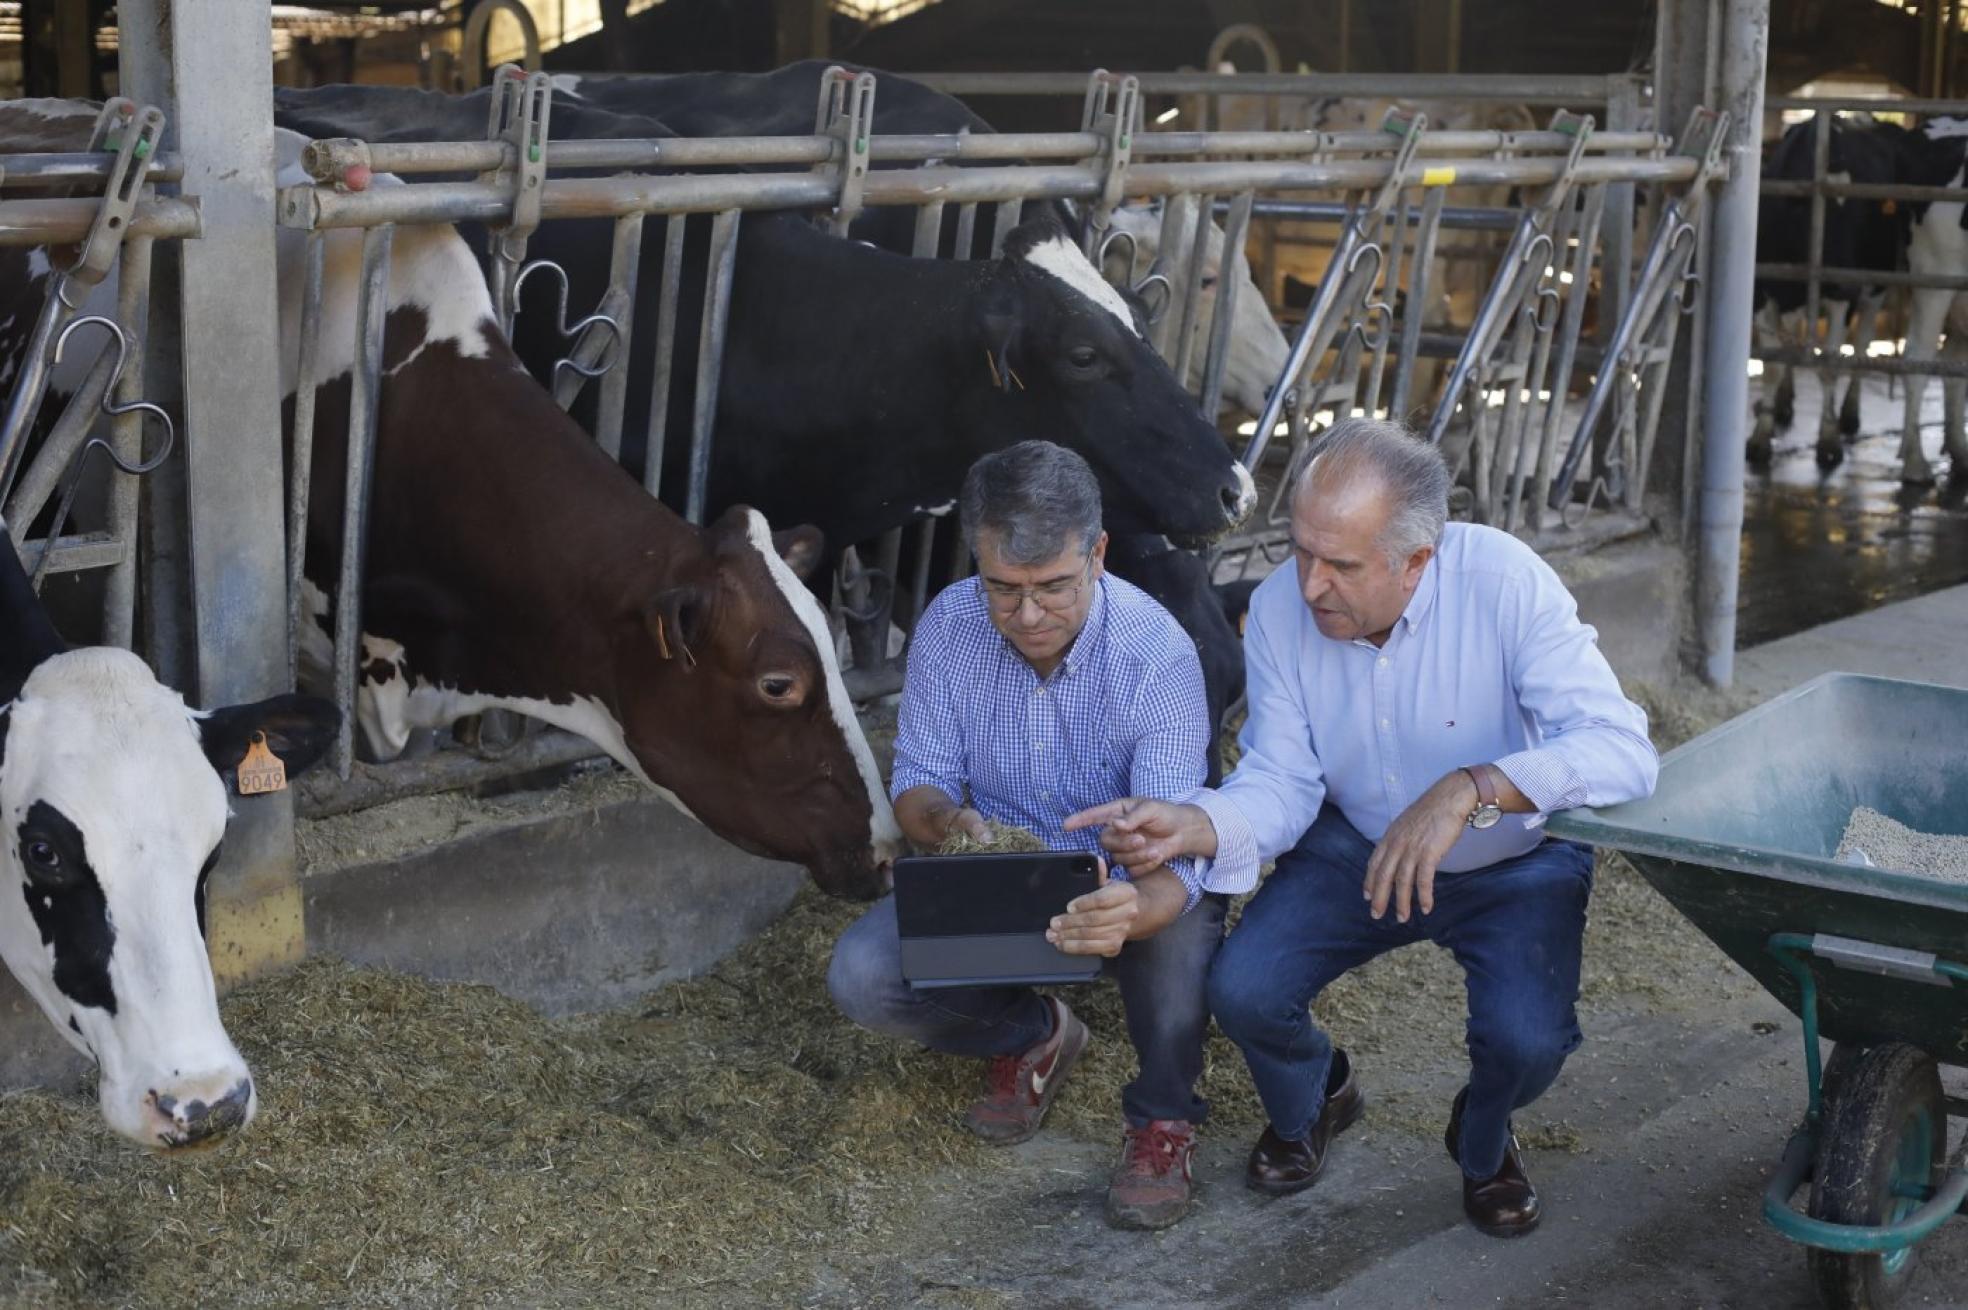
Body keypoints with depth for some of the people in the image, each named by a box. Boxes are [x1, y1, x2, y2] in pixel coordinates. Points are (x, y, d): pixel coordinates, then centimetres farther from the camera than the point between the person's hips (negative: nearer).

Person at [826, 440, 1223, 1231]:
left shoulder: (1156, 652, -27)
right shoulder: (949, 627, -15)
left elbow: (1178, 852, -33)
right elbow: (918, 779, -5)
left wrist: (1133, 911, -59)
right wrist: (945, 821, -33)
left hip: (1120, 886, -3)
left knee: (1181, 928, -39)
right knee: (861, 977, -21)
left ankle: (1163, 1116, -8)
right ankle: (1034, 1037, 10)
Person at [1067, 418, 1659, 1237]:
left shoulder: (1505, 584, -29)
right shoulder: (1279, 610, -16)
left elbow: (1622, 749, -36)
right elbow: (1283, 784, -12)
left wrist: (1472, 789, -50)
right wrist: (1189, 828, -33)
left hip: (1515, 864, -3)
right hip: (1358, 847, 3)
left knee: (1526, 1039, -26)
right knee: (1240, 991, -18)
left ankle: (1482, 1141, 14)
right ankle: (1311, 1103, 21)